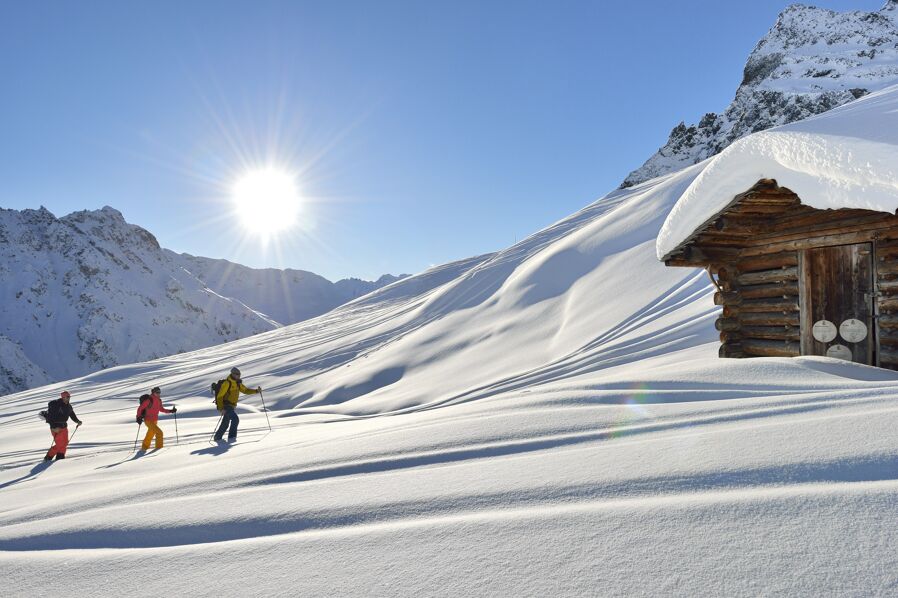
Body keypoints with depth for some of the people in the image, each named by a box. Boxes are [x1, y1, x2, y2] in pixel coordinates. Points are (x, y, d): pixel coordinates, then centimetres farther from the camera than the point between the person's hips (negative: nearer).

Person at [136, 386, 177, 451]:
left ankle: (144, 447, 43)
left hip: (154, 420, 9)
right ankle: (159, 447, -11)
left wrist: (171, 411, 7)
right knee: (159, 432, -19)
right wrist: (139, 417, -22)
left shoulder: (159, 401, 4)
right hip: (148, 420, -9)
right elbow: (140, 408, -16)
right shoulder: (149, 400, -20)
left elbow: (162, 409, 16)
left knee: (151, 434, 24)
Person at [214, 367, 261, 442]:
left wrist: (256, 391, 1)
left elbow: (245, 390, 15)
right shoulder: (227, 383, -18)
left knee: (225, 424, 19)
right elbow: (219, 396, -19)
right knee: (235, 419, -24)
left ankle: (217, 437, 38)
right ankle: (231, 437, -20)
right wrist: (221, 408, -26)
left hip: (232, 407, 9)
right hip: (225, 406, -9)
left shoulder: (238, 383, 7)